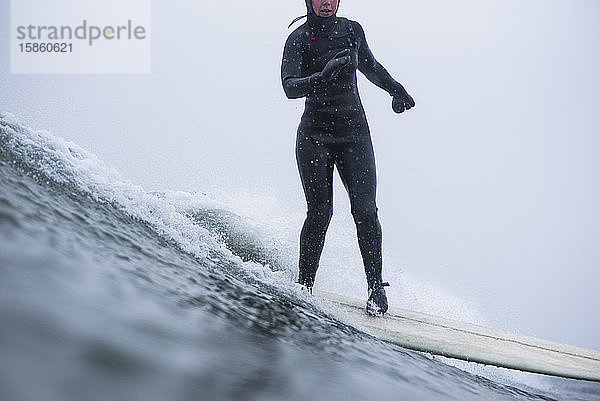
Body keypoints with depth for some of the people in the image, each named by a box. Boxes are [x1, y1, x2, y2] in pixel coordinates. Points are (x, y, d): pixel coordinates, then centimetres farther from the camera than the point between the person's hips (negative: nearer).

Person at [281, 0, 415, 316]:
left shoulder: (352, 30, 7)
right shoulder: (299, 39, -4)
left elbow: (369, 66, 27)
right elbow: (290, 87, -20)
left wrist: (395, 90, 26)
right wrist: (322, 77, -36)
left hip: (354, 130, 2)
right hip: (315, 133, -2)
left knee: (364, 210, -9)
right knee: (320, 211, -10)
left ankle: (376, 287, -2)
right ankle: (303, 285, 5)